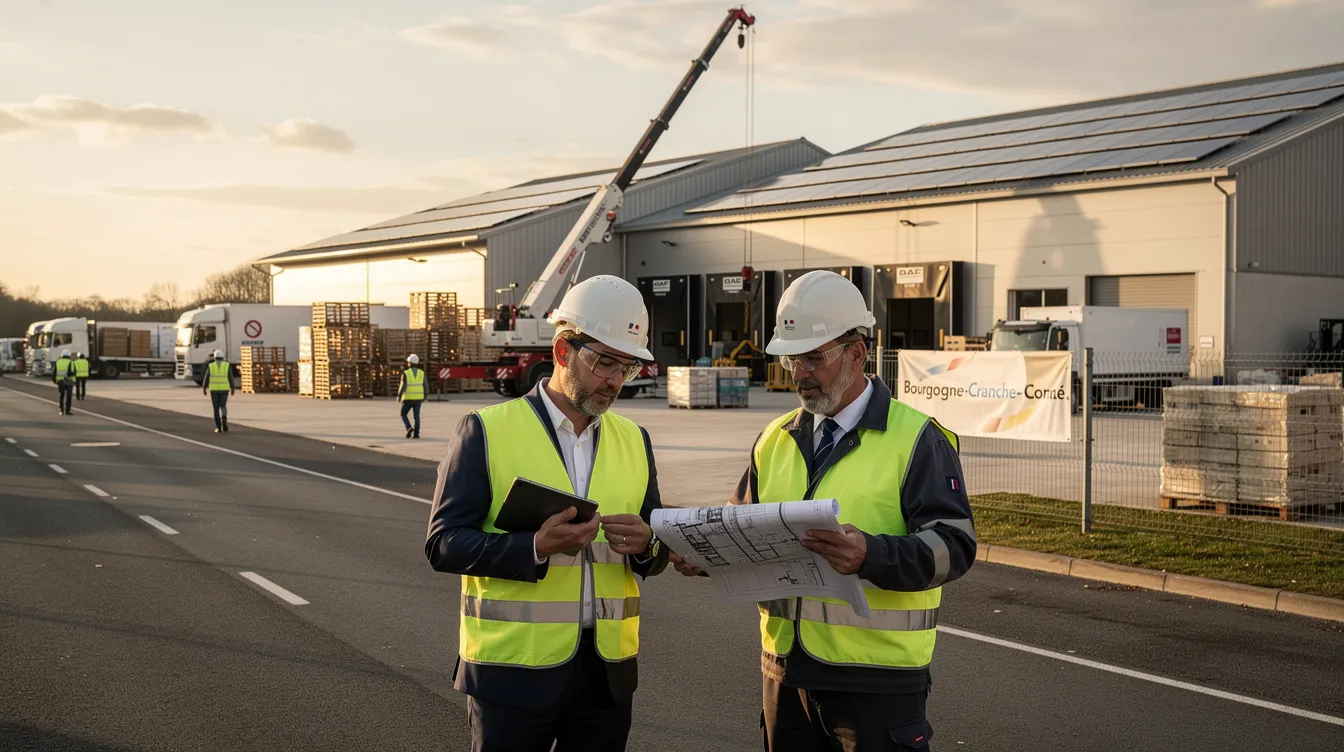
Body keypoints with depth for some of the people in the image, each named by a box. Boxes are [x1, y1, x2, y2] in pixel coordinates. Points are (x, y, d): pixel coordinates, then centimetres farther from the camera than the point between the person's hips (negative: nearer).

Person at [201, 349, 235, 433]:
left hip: (214, 389, 0)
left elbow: (206, 378, -1)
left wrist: (204, 389, 8)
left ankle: (218, 427, 3)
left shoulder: (210, 366, -3)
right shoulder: (227, 365, -3)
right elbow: (231, 378, -2)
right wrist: (232, 388, 6)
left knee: (216, 408, 8)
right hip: (224, 389, 0)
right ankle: (224, 418, -15)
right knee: (223, 406, 15)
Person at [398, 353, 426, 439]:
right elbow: (425, 386, -1)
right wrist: (424, 397, 11)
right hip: (418, 398, 3)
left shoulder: (405, 373, -12)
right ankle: (416, 434, 1)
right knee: (417, 416, 9)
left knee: (403, 414, 12)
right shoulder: (421, 373, -1)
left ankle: (409, 428, -9)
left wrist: (399, 396, -1)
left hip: (408, 398, -3)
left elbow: (403, 386, -16)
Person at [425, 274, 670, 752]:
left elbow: (654, 559, 13)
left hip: (607, 674, 4)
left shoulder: (634, 441, 9)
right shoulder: (487, 431, -5)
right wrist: (535, 547, -23)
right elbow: (442, 543, -9)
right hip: (514, 673, -4)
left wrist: (644, 546, -10)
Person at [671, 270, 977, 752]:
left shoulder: (917, 439, -6)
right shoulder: (775, 440, 11)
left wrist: (872, 554, -32)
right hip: (785, 671, 5)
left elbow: (954, 544, -14)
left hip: (877, 681, -5)